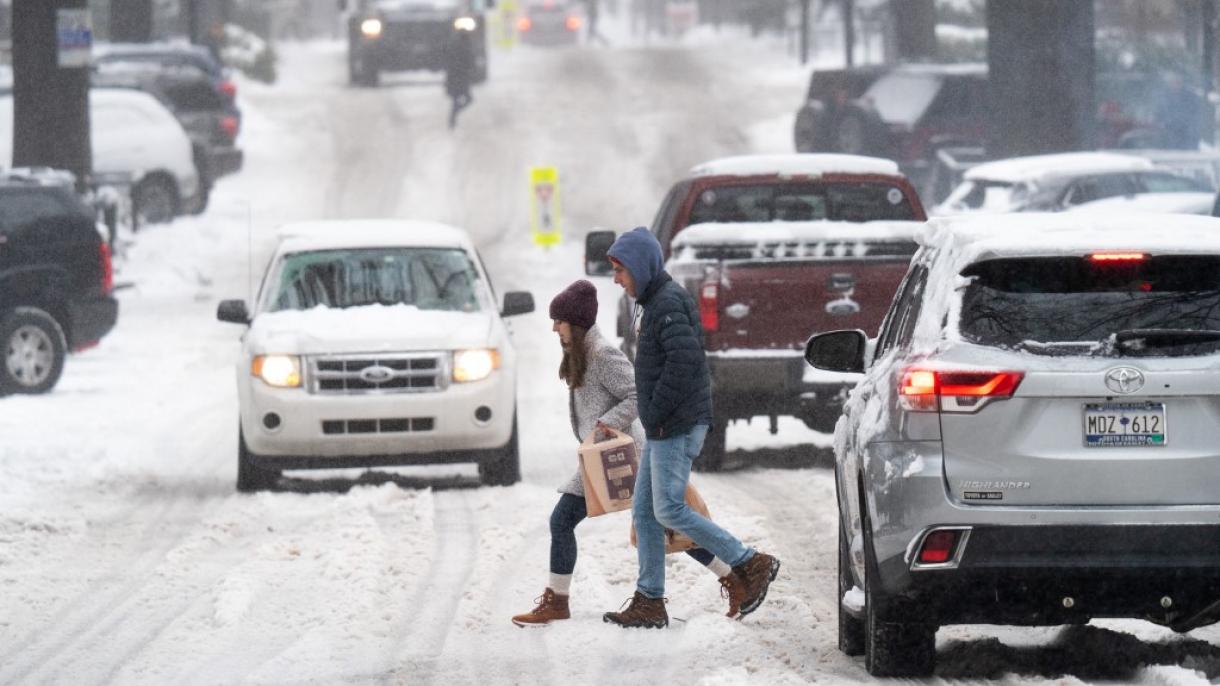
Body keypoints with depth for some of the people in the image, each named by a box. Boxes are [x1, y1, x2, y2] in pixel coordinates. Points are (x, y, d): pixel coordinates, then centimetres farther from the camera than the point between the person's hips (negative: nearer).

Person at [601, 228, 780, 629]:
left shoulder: (668, 303, -15)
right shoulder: (652, 302, 17)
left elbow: (685, 359, -27)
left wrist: (656, 413, -21)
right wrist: (653, 418, 14)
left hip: (678, 428, -10)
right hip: (662, 430, 10)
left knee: (669, 510, -10)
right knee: (644, 512, 9)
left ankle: (751, 566, -3)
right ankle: (649, 602, 11)